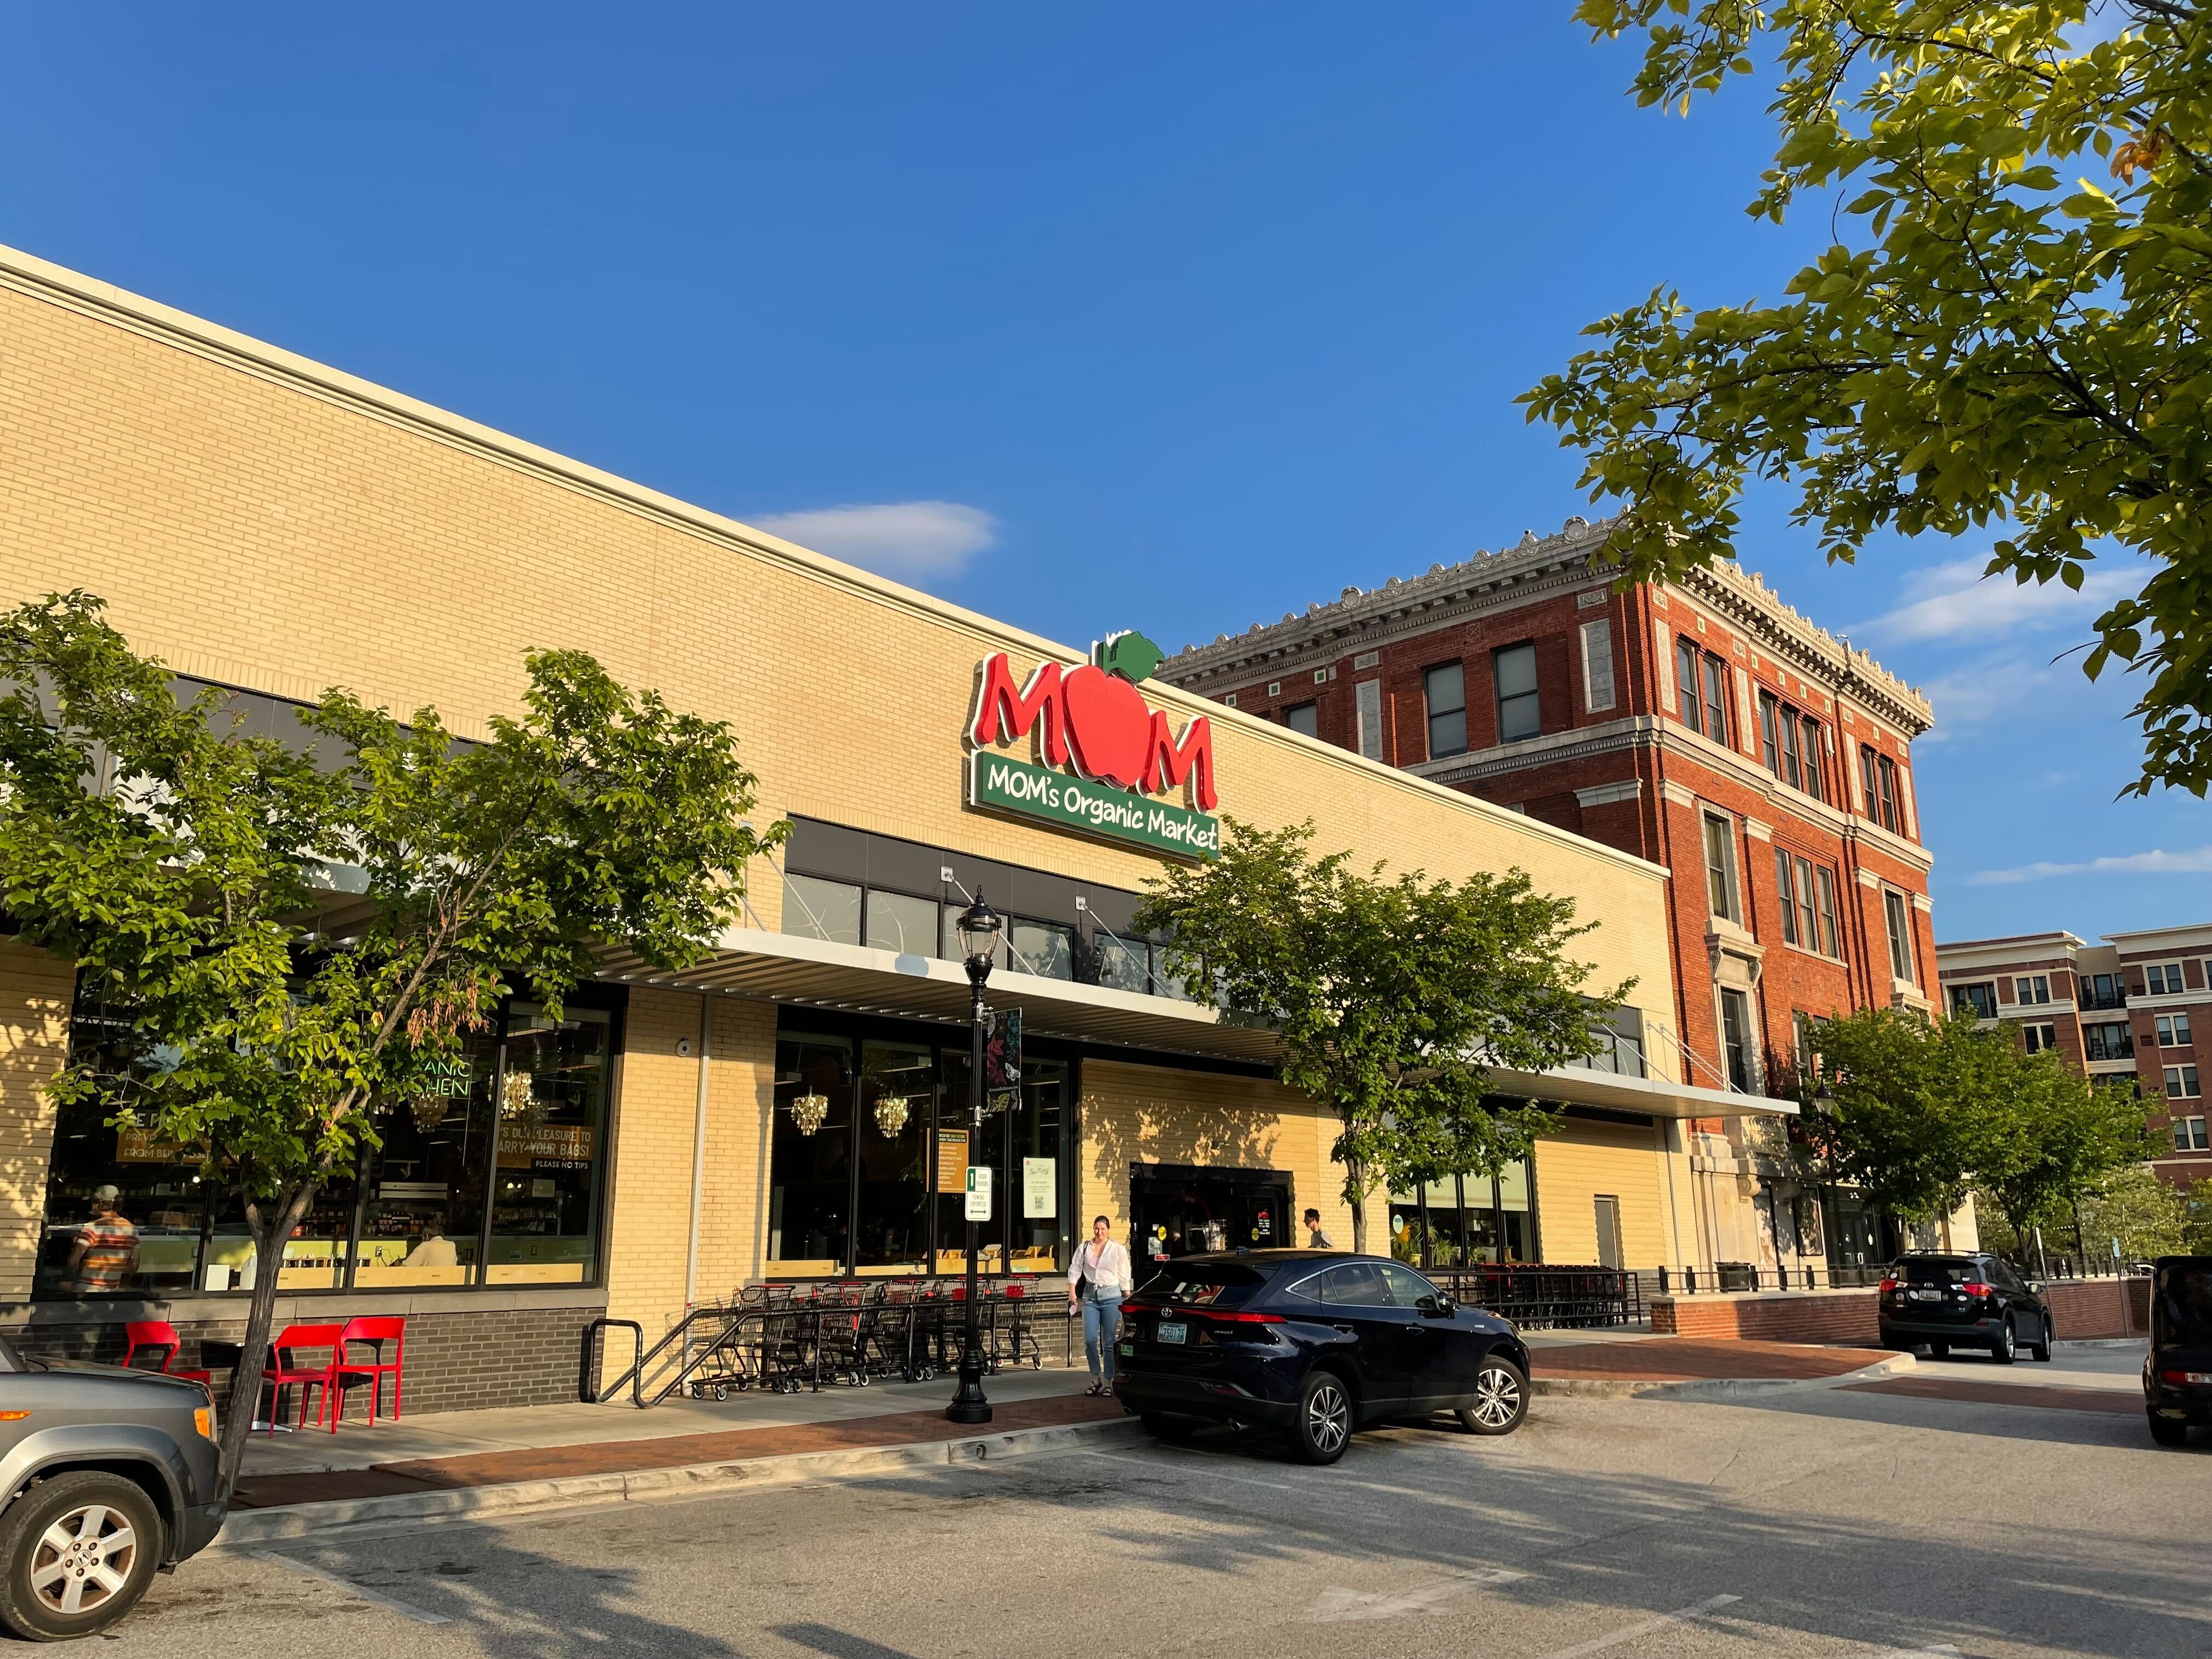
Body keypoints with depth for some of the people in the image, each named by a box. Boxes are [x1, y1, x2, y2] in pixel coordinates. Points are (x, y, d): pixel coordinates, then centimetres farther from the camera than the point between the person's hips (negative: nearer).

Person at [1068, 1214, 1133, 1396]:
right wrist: (1072, 1292, -3)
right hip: (1090, 1296, 2)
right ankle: (1096, 1380, 11)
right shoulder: (1084, 1249, 9)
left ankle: (1108, 1382, 8)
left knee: (1109, 1342, -1)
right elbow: (1075, 1271, 9)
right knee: (1090, 1340, -5)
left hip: (1111, 1296, -2)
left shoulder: (1118, 1250, 4)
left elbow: (1125, 1278, 6)